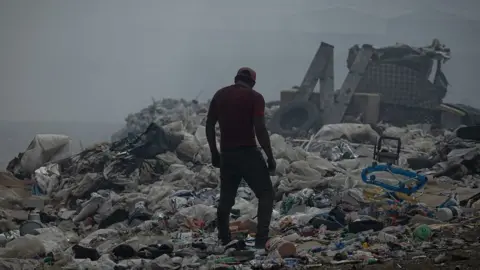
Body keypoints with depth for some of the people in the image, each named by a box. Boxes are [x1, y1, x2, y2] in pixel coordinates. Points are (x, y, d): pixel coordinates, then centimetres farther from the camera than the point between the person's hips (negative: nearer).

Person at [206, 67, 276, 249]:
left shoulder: (220, 95, 9)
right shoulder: (255, 97, -6)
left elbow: (209, 126, 10)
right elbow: (260, 129, -14)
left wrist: (214, 153, 18)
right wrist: (270, 157, -7)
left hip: (227, 154, 5)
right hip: (248, 153, -5)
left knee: (226, 198, 17)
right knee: (266, 194, 5)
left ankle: (224, 240, 18)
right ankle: (261, 239, -8)